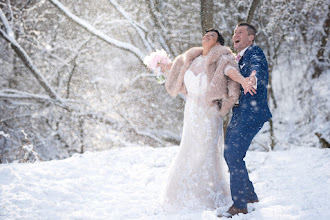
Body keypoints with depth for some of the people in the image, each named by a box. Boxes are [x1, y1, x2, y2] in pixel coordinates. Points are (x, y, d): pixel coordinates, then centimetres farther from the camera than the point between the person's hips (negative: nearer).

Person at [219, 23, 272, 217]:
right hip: (238, 115, 9)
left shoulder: (255, 53, -7)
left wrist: (253, 76, -54)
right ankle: (250, 196, 24)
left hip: (252, 114, -9)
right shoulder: (237, 60, 22)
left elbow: (257, 66, -31)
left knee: (234, 154, -16)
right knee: (230, 155, 10)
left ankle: (240, 205, -10)